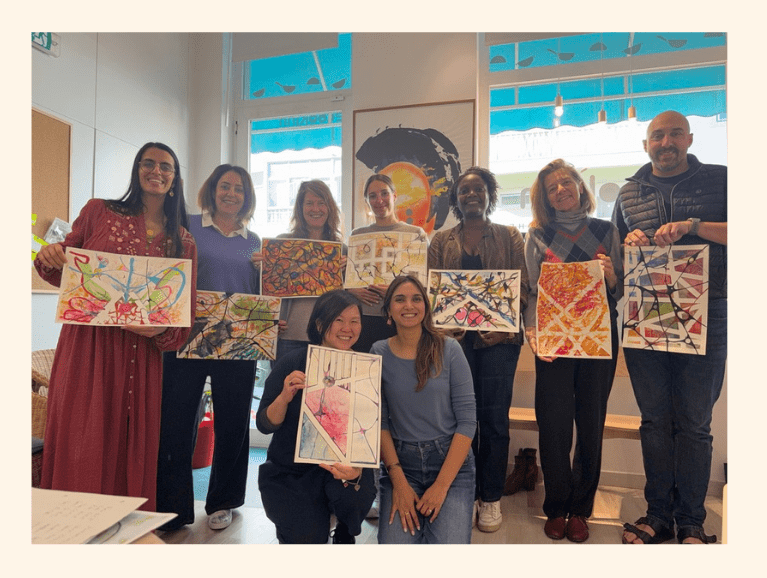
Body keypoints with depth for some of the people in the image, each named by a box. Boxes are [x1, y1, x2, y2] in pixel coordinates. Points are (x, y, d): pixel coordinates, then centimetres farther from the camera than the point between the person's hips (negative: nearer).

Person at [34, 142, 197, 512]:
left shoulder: (183, 242, 9)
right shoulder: (98, 211, 6)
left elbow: (186, 312, 6)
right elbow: (65, 273, 13)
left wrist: (162, 330, -13)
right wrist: (50, 259, -9)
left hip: (140, 351, 2)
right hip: (86, 345, -1)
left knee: (130, 444, 7)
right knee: (80, 445, 0)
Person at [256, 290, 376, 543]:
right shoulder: (292, 363, -11)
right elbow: (264, 425, -9)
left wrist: (357, 467, -31)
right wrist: (284, 397, -30)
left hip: (340, 464, 1)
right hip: (289, 471, -1)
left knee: (356, 494, -29)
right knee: (310, 537, -19)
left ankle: (344, 536, 6)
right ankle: (291, 532, 18)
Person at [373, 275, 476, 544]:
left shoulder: (448, 349, -5)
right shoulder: (378, 354, -2)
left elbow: (467, 420, -7)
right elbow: (380, 422, -2)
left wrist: (442, 485, -13)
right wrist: (398, 481, -11)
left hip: (451, 461, 0)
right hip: (401, 463, 1)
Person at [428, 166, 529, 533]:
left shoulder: (509, 237, 11)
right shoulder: (441, 242, 13)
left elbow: (522, 287, 4)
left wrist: (504, 327, -11)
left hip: (498, 337, -1)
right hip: (455, 337, 1)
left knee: (494, 417, 1)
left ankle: (490, 499, 15)